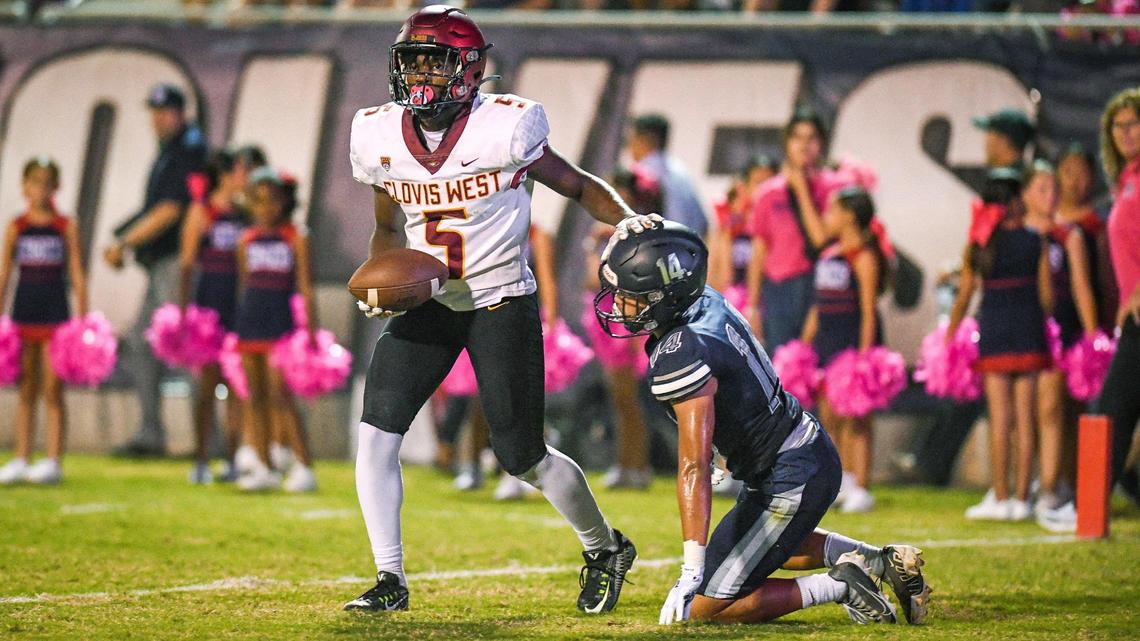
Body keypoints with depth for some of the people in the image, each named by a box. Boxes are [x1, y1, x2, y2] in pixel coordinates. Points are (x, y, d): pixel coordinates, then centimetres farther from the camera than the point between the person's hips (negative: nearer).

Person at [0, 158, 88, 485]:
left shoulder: (66, 227, 1)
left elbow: (77, 276, 1)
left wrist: (83, 320, -3)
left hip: (56, 316, -2)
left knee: (52, 391, -2)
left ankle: (54, 461, -1)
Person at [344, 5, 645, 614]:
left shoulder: (504, 129, -16)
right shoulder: (381, 137, -2)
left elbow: (579, 186, -3)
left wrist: (625, 218, -22)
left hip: (502, 303, -4)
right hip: (426, 305, 4)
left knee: (523, 457, 2)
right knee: (376, 432, -11)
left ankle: (604, 549, 28)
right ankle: (389, 580, -1)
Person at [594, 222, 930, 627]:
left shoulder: (682, 354, -27)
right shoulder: (708, 302, -2)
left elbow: (694, 467, -30)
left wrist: (691, 573, -31)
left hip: (790, 481, -10)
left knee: (706, 606, -4)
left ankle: (839, 586, -5)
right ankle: (881, 561, 25)